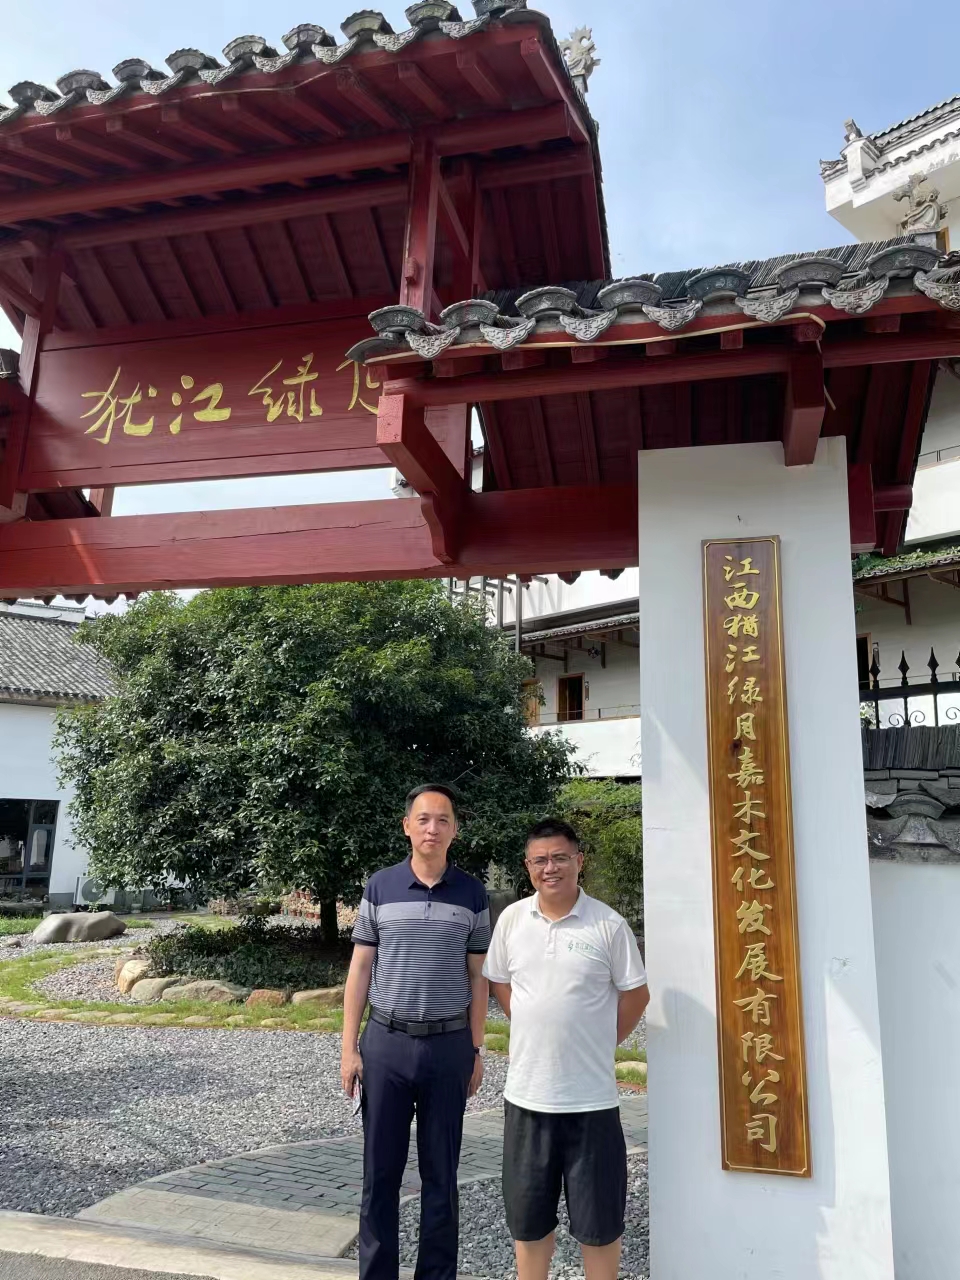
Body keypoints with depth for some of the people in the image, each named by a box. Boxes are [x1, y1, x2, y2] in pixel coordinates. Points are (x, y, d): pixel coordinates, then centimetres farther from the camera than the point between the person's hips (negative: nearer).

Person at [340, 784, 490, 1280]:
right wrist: (349, 1048, -1)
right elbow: (360, 969, 2)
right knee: (380, 1171, 9)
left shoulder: (472, 893, 0)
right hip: (386, 1042, 0)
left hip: (449, 1046, 0)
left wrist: (476, 1051, 4)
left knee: (441, 1174, 12)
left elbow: (477, 977, 5)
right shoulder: (379, 886, -1)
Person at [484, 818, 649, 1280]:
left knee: (598, 1215, 11)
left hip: (591, 1097, -3)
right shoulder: (511, 919, -1)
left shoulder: (609, 925, -9)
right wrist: (538, 1031, 8)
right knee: (528, 1211, 17)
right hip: (526, 1092, 3)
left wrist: (598, 1043, 2)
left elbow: (635, 995, 0)